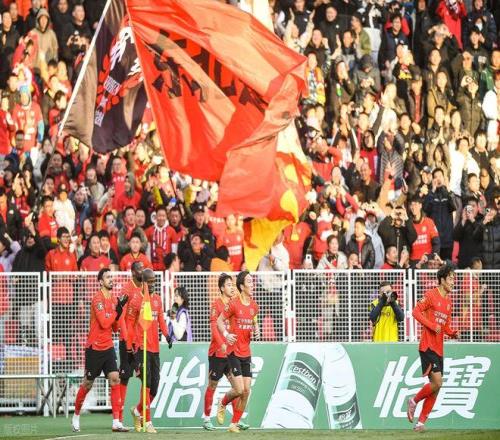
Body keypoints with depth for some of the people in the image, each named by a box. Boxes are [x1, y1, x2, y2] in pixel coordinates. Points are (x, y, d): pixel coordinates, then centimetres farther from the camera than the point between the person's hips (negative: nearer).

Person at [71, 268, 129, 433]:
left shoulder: (113, 299, 10)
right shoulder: (98, 299, -14)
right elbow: (103, 323, -23)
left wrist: (118, 316, -3)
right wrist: (117, 310, -13)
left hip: (108, 347, 6)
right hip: (94, 348, -6)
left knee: (115, 379, -8)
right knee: (87, 383, 5)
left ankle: (116, 422, -10)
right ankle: (76, 416, 26)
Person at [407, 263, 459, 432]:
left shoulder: (448, 301, 17)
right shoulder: (431, 295, -6)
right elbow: (416, 311, -13)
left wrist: (453, 333, 4)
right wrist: (432, 325, -19)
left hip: (438, 348, 8)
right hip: (428, 346, -8)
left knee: (436, 387, 5)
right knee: (437, 382, -18)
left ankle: (421, 422, 12)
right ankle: (414, 401, 7)